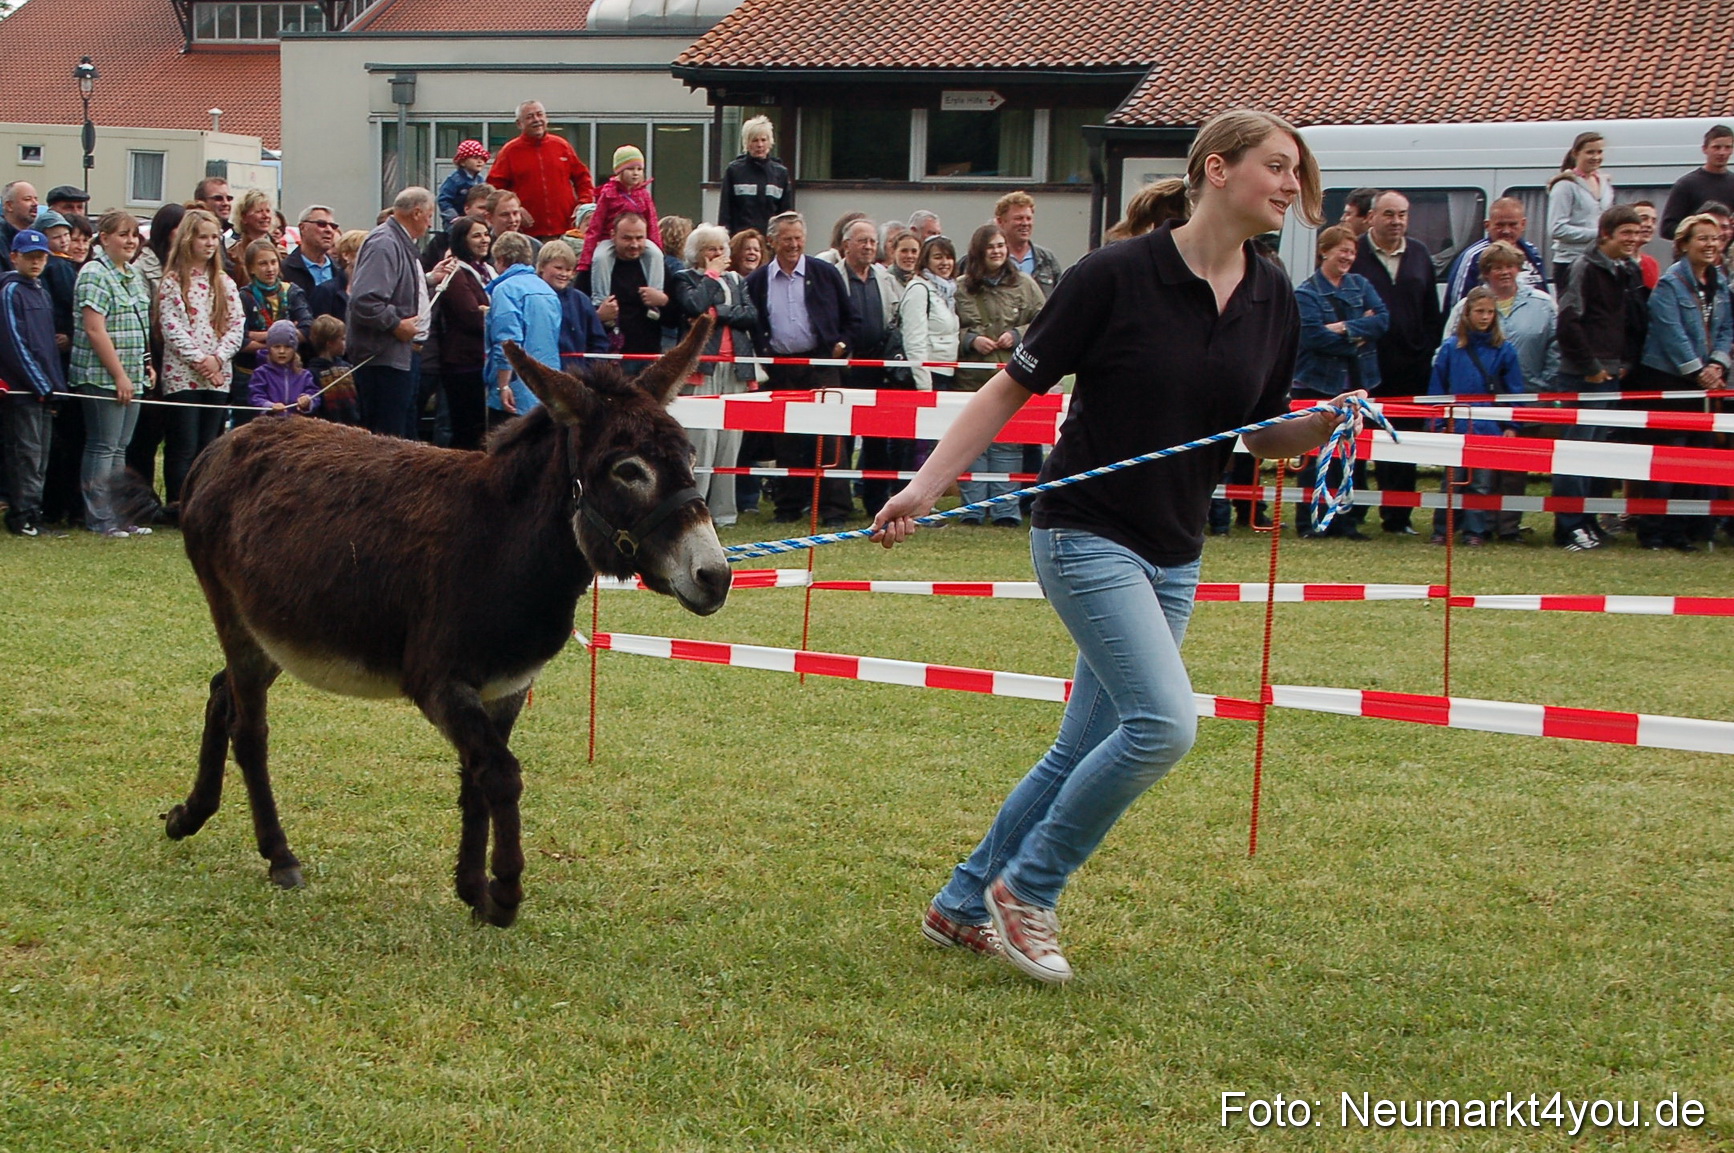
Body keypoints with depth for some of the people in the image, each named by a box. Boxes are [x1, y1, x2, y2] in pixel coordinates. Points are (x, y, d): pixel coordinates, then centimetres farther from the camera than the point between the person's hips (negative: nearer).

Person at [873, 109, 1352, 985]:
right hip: (1087, 538, -7)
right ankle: (1026, 888, -3)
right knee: (1163, 721, -20)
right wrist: (926, 485, -14)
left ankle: (962, 907, 26)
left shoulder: (1272, 301, 3)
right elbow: (1014, 387, -8)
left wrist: (1326, 427, -8)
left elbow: (1266, 436, 14)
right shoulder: (1117, 276, -14)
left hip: (1173, 557, 7)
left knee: (1086, 749, 10)